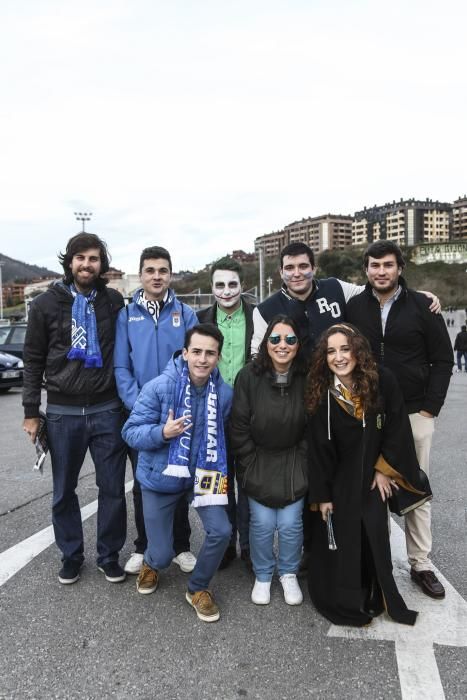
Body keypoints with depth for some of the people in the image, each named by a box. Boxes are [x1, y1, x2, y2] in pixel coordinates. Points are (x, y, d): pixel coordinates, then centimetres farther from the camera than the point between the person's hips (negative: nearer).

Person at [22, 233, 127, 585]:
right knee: (64, 491, 12)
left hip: (107, 411, 0)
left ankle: (109, 555, 26)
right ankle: (71, 555, 32)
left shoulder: (114, 301, 1)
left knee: (113, 488, 7)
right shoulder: (47, 303, -1)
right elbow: (34, 361, 4)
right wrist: (31, 411, 2)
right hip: (63, 413, 0)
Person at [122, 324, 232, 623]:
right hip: (160, 477, -2)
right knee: (162, 555, 3)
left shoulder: (225, 392, -11)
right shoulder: (159, 387, -21)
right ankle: (151, 563, 44)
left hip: (202, 475, 3)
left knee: (221, 531, -12)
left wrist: (220, 472, -2)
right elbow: (131, 432, -17)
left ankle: (198, 588, 19)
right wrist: (162, 432, -34)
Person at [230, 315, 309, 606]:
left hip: (294, 463, 1)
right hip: (258, 462, 0)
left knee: (290, 523, 1)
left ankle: (289, 574, 29)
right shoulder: (249, 376, -12)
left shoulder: (307, 379, -10)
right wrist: (251, 466, -6)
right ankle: (263, 576, 27)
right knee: (262, 523, 0)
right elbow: (239, 427, -6)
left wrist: (300, 463, -3)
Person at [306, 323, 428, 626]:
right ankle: (345, 601, 26)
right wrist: (321, 495, -7)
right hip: (339, 479, 0)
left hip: (374, 474, 0)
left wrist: (384, 469, -6)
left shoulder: (383, 382, -14)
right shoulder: (321, 393, -14)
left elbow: (398, 428, -5)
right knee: (339, 540, 5)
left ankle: (375, 598, 24)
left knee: (374, 535, 1)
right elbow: (318, 447, -9)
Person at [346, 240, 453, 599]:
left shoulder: (422, 306, -3)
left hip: (414, 414, -1)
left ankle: (421, 564, 22)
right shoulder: (354, 308, 1)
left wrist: (430, 407, -6)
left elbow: (443, 359, 0)